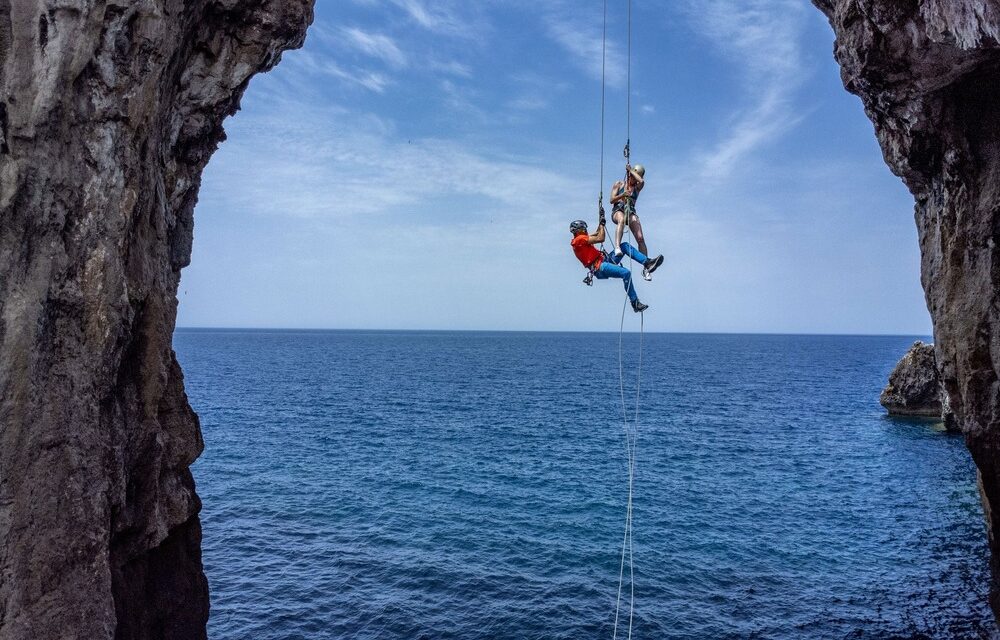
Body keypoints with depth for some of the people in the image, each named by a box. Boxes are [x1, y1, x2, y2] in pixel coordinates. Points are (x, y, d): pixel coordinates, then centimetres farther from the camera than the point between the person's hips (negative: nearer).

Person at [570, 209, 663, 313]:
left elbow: (597, 233, 35)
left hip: (604, 261, 11)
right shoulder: (579, 239, -9)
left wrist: (601, 220, 30)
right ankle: (635, 303, -25)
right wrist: (602, 224, -2)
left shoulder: (583, 239, 22)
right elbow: (600, 239, -15)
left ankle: (647, 263, -10)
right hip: (599, 268, -11)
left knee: (625, 246, 2)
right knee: (626, 273, -30)